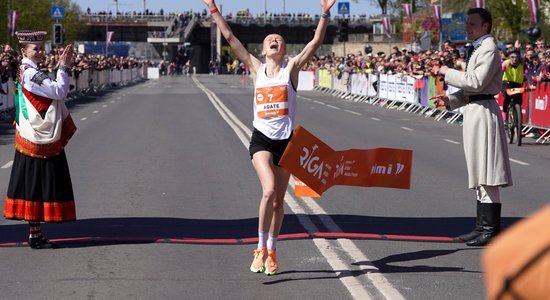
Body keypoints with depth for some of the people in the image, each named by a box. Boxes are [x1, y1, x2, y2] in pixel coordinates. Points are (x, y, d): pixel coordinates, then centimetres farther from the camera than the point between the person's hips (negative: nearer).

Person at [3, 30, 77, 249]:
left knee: (35, 186, 12)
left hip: (39, 139, 10)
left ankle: (34, 232, 17)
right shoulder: (30, 74, -17)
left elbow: (55, 92, 19)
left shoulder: (26, 72, 14)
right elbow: (59, 92, -21)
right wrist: (63, 67, -16)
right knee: (37, 186, -5)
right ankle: (35, 234, 0)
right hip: (39, 141, -10)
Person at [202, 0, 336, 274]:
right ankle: (261, 248, -12)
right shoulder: (256, 68, 7)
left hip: (286, 140, 1)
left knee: (278, 200, 8)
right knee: (269, 190, -21)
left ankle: (272, 251, 21)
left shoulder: (291, 68, 3)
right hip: (261, 139, -1)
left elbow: (316, 42, -6)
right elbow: (230, 38, 6)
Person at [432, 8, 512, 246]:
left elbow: (476, 82, -21)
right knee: (480, 175, 14)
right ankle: (483, 226, 20)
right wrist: (449, 100, 9)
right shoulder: (477, 48, 19)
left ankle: (490, 229, -7)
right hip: (474, 110, 11)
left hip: (483, 111, -11)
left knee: (487, 175, -9)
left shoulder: (489, 48, -12)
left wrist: (448, 73, -11)